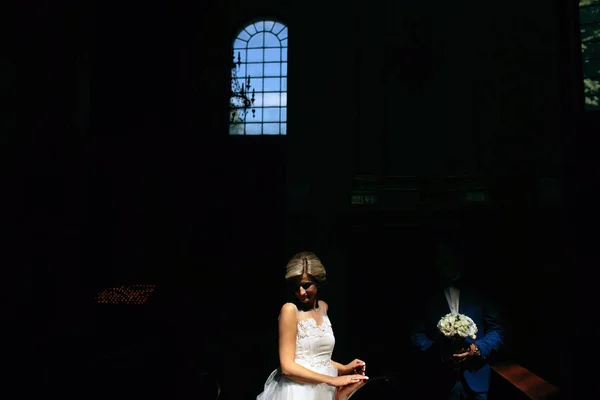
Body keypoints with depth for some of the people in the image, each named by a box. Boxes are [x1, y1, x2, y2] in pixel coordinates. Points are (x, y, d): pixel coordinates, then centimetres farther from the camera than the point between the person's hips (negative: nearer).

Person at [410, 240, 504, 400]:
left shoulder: (479, 296, 10)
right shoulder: (427, 301, 7)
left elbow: (497, 331, 6)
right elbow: (416, 335, 1)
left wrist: (478, 349, -13)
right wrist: (440, 354, -17)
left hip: (475, 378, 1)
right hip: (440, 380, -1)